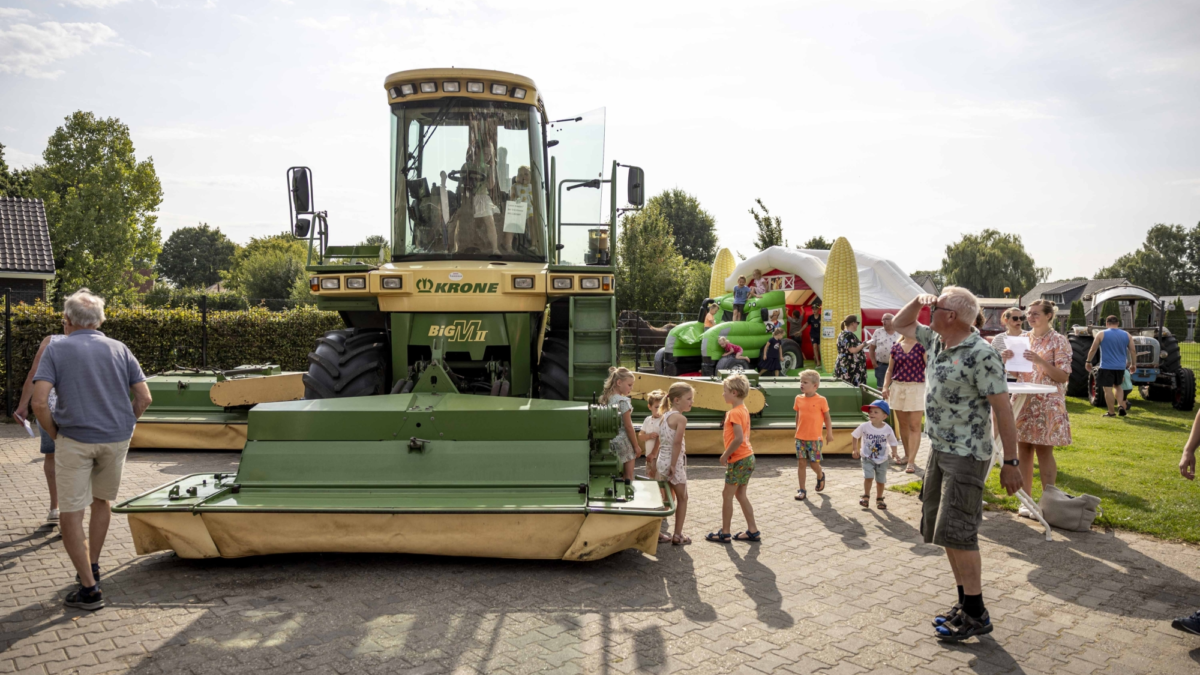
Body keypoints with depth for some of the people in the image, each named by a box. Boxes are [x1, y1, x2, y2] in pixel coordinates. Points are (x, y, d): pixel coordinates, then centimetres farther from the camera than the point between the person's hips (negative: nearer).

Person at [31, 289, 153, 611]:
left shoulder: (56, 349, -2)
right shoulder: (119, 349, 6)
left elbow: (40, 403, -13)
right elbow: (144, 397, 1)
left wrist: (55, 435, 1)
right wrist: (123, 426, 12)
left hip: (74, 440, -3)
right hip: (116, 439, 3)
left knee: (72, 513, 6)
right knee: (102, 500, 24)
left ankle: (89, 588, 6)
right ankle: (93, 566, 34)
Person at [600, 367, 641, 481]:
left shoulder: (607, 398, 6)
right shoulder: (623, 401, -16)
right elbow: (628, 426, -15)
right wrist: (636, 446, -6)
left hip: (611, 441, 7)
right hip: (624, 442, -7)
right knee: (628, 477, 2)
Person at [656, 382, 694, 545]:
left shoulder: (664, 416, 8)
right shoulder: (681, 418, -17)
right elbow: (677, 443, -25)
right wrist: (673, 465, -22)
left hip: (662, 460, 7)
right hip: (674, 461, -7)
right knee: (682, 498, 8)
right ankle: (678, 535, 12)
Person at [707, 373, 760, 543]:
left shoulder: (734, 412, -18)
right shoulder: (743, 410, 10)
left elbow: (739, 438, -27)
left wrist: (725, 455, -16)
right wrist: (729, 454, 14)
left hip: (738, 460, -9)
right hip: (748, 458, 9)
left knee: (727, 495, 1)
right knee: (740, 495, 16)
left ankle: (724, 533, 9)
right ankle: (752, 530, 20)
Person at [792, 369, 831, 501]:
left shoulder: (821, 400, -8)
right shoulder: (799, 399, 3)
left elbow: (827, 417, -1)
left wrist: (829, 433, -1)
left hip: (815, 438, -3)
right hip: (800, 437, 4)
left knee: (814, 463, 2)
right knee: (801, 463, 2)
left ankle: (820, 476, 36)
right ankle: (802, 490, 8)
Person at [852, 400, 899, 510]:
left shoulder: (887, 429, -12)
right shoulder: (864, 426, -13)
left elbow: (892, 442, -1)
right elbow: (855, 436, 1)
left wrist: (893, 452, -19)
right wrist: (856, 449, -1)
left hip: (882, 460, 1)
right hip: (867, 458, -1)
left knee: (881, 481, 9)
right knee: (868, 477, -16)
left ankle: (879, 499, 29)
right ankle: (866, 497, 5)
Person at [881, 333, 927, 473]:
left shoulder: (921, 346, -2)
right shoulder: (896, 347, 9)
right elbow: (890, 369, 13)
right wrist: (885, 386, 2)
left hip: (916, 388, -4)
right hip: (897, 388, 4)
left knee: (914, 426, -5)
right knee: (903, 424, 12)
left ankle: (911, 461, -5)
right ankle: (907, 455, 26)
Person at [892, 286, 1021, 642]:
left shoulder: (980, 354, -18)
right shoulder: (937, 341, 6)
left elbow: (1002, 408, -18)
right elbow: (902, 324, 22)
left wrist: (1010, 462, -18)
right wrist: (919, 299, 3)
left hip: (966, 455, -9)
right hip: (939, 450, 9)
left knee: (956, 533, -9)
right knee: (942, 531, 12)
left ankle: (976, 615, 2)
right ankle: (965, 603, 23)